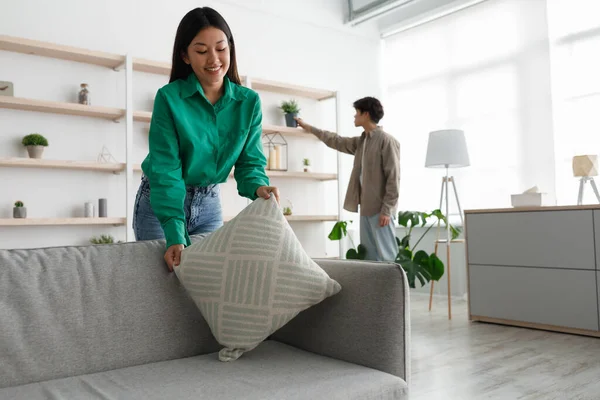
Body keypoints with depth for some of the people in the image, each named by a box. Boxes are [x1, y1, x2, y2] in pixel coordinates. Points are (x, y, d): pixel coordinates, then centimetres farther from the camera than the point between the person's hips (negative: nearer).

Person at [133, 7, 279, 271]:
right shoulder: (169, 98, -18)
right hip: (159, 203, -3)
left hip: (210, 203, 3)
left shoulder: (249, 102, -8)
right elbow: (165, 169, -23)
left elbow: (249, 162, -6)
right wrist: (175, 236, -33)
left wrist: (259, 188, -31)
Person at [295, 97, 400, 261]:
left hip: (380, 209, -8)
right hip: (366, 208, 8)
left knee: (386, 256, -8)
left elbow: (393, 177, -13)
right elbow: (336, 141, 31)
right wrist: (309, 128, 36)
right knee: (369, 256, 7)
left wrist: (387, 209, -18)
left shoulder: (387, 140, -8)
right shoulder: (361, 141, 17)